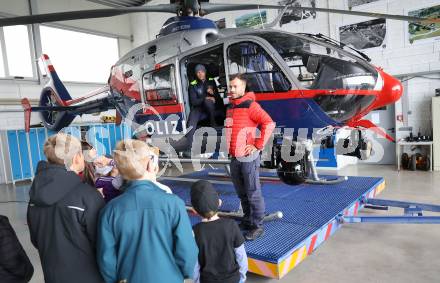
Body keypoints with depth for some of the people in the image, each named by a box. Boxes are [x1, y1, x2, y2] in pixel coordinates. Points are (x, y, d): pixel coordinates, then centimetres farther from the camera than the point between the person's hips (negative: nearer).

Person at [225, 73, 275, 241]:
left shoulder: (250, 106, -11)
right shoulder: (231, 107, 14)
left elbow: (269, 124, -21)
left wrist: (258, 146, -18)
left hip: (248, 157, -8)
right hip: (234, 157, 8)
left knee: (253, 193, 0)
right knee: (241, 193, 17)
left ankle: (258, 226, 12)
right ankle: (247, 221, 32)